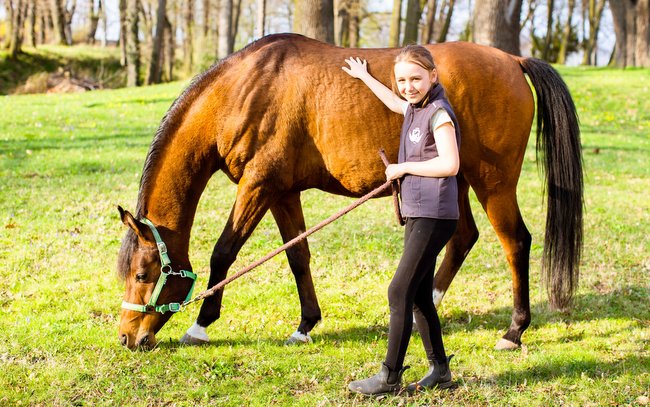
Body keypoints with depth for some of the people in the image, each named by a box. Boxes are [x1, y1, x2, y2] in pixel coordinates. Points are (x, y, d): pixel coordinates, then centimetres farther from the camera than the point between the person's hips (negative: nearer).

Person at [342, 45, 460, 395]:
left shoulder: (439, 113, -14)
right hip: (417, 215, 10)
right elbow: (395, 103, 37)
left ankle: (390, 377, -5)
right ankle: (439, 370, 20)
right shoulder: (415, 108, 12)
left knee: (400, 292, -9)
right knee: (419, 295, 12)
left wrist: (403, 168, -15)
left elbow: (449, 164, -24)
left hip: (434, 217, -10)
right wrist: (364, 77, 47)